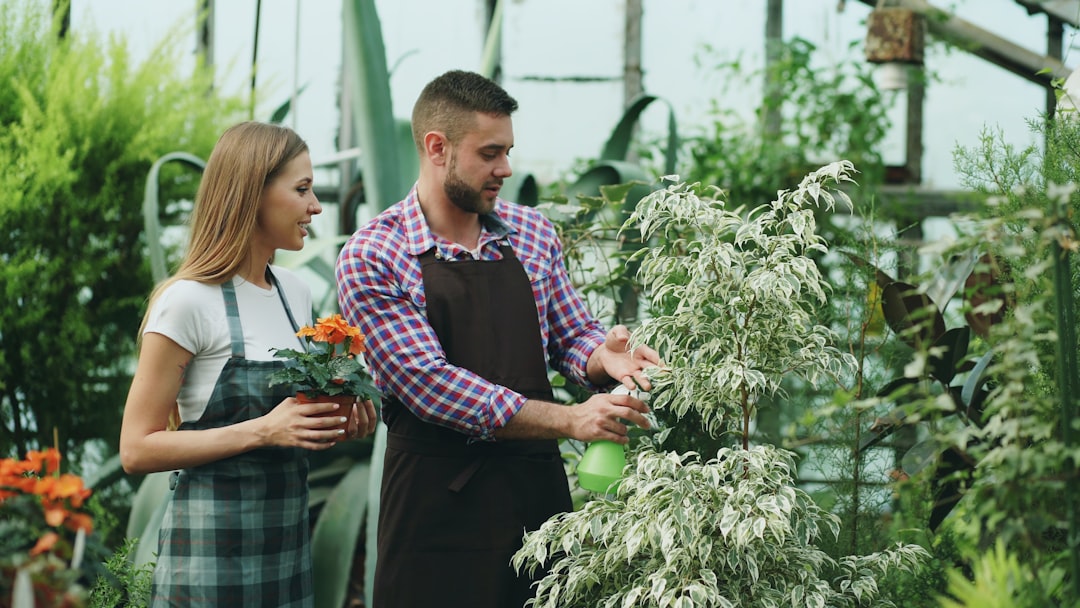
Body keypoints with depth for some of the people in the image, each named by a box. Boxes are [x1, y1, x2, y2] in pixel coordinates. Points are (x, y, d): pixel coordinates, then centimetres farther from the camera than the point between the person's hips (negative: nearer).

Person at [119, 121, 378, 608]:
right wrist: (262, 430, -22)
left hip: (288, 543, 7)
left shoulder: (295, 293, 10)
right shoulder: (188, 302, -12)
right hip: (214, 545, -7)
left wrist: (337, 422, 1)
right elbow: (137, 449, -13)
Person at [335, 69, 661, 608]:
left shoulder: (532, 232, 10)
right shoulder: (371, 259, -7)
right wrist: (567, 420, -20)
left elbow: (573, 333, 18)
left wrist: (602, 356, -8)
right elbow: (430, 382, -15)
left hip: (538, 483, 4)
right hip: (439, 498, -4)